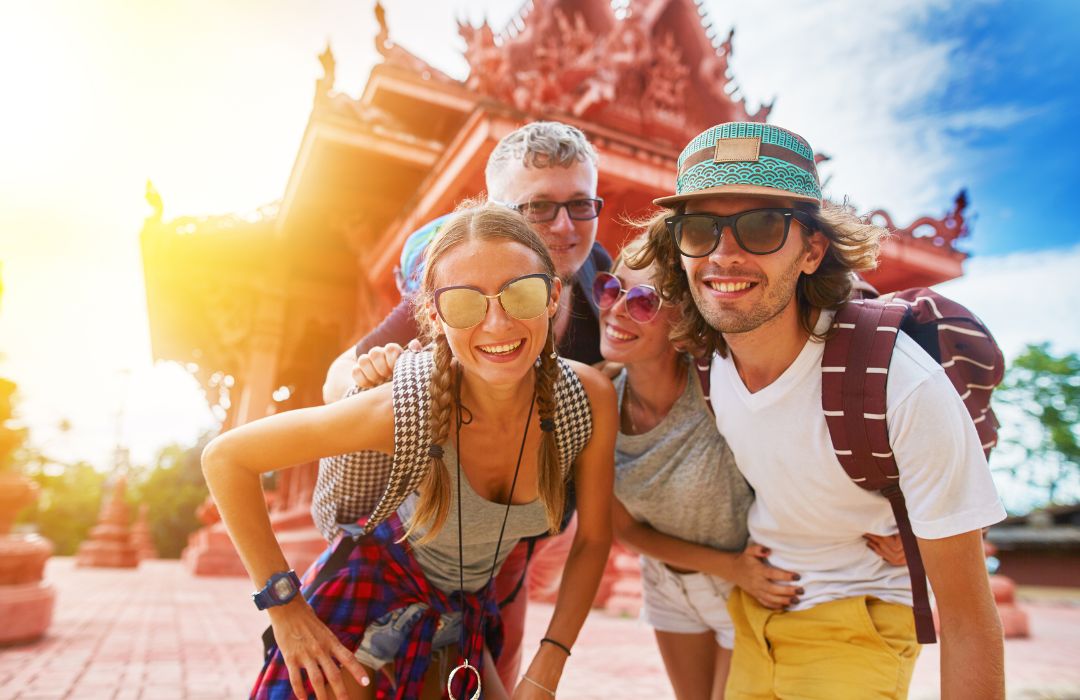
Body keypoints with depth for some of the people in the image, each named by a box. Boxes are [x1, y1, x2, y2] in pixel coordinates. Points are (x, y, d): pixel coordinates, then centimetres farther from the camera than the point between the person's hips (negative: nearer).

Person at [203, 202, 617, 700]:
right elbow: (225, 458, -21)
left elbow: (593, 539, -9)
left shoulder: (591, 399, -24)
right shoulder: (402, 409, -33)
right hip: (371, 595, -3)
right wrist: (285, 606, -18)